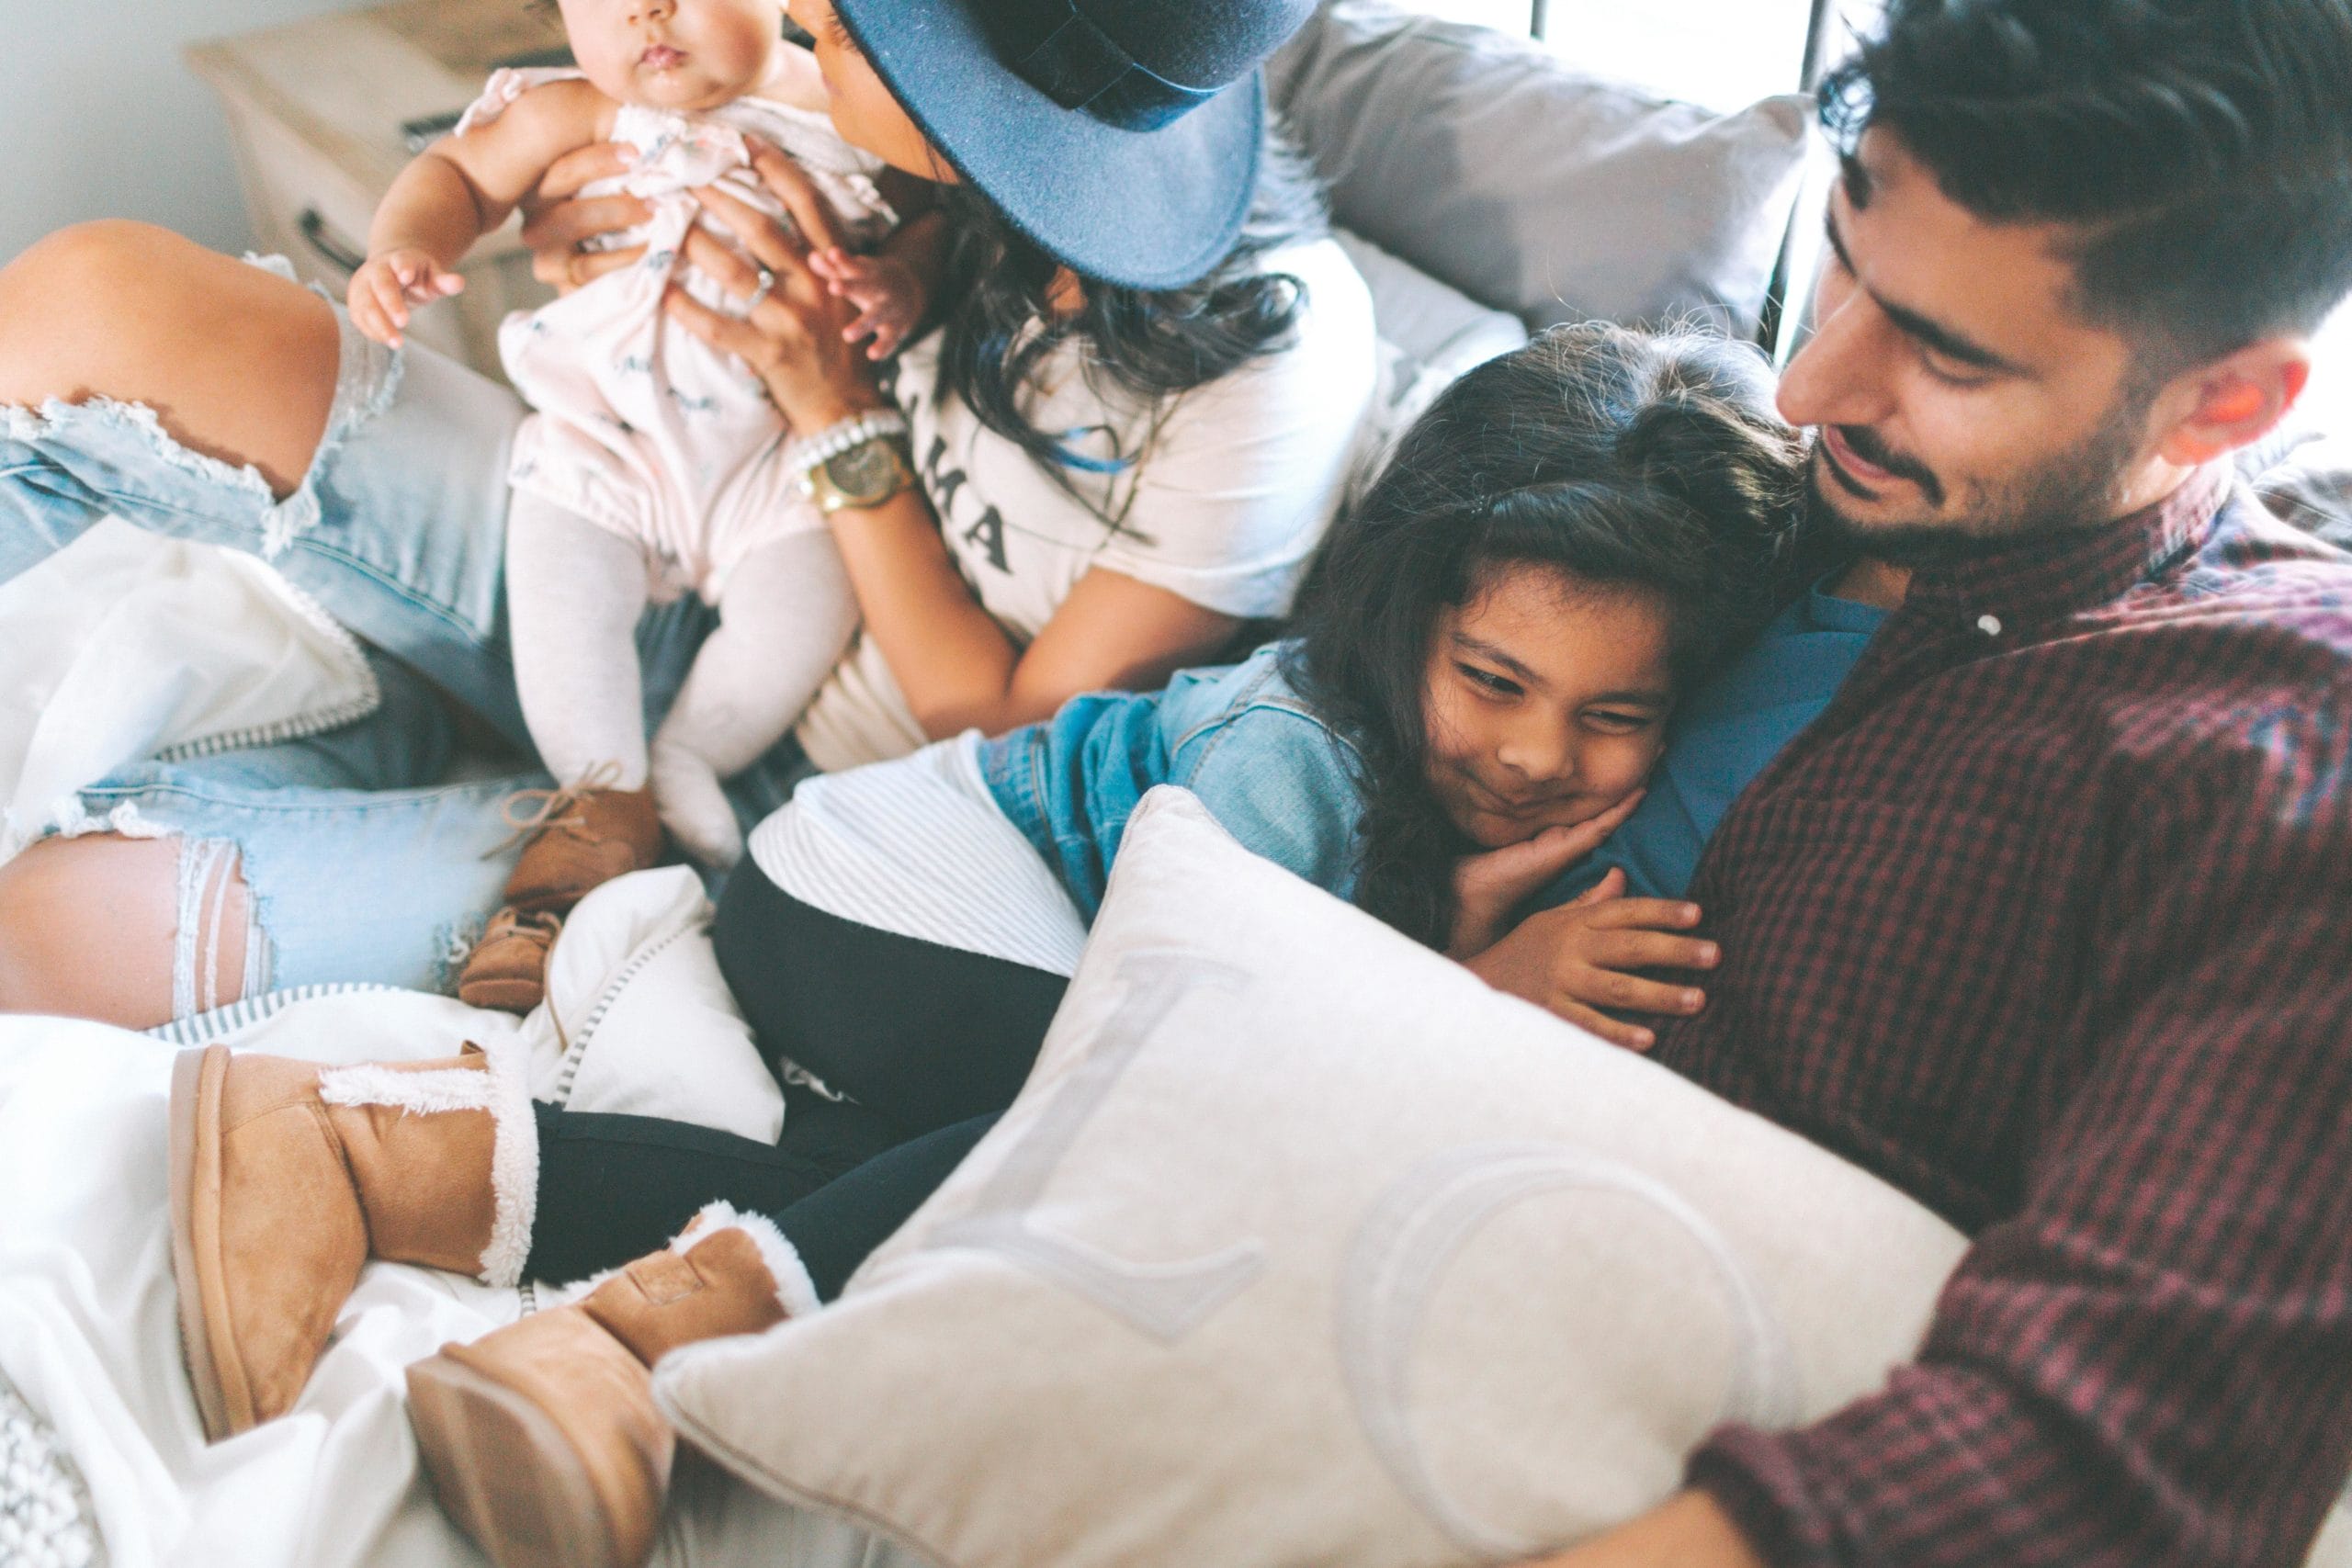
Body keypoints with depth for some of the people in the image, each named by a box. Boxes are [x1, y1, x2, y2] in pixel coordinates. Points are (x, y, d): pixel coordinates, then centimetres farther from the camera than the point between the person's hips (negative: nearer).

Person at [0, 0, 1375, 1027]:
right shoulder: (943, 173, -8)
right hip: (669, 610, 6)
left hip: (789, 809, -5)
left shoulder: (1278, 354, -23)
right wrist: (593, 263, -12)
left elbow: (1018, 744, -16)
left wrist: (837, 405, -22)